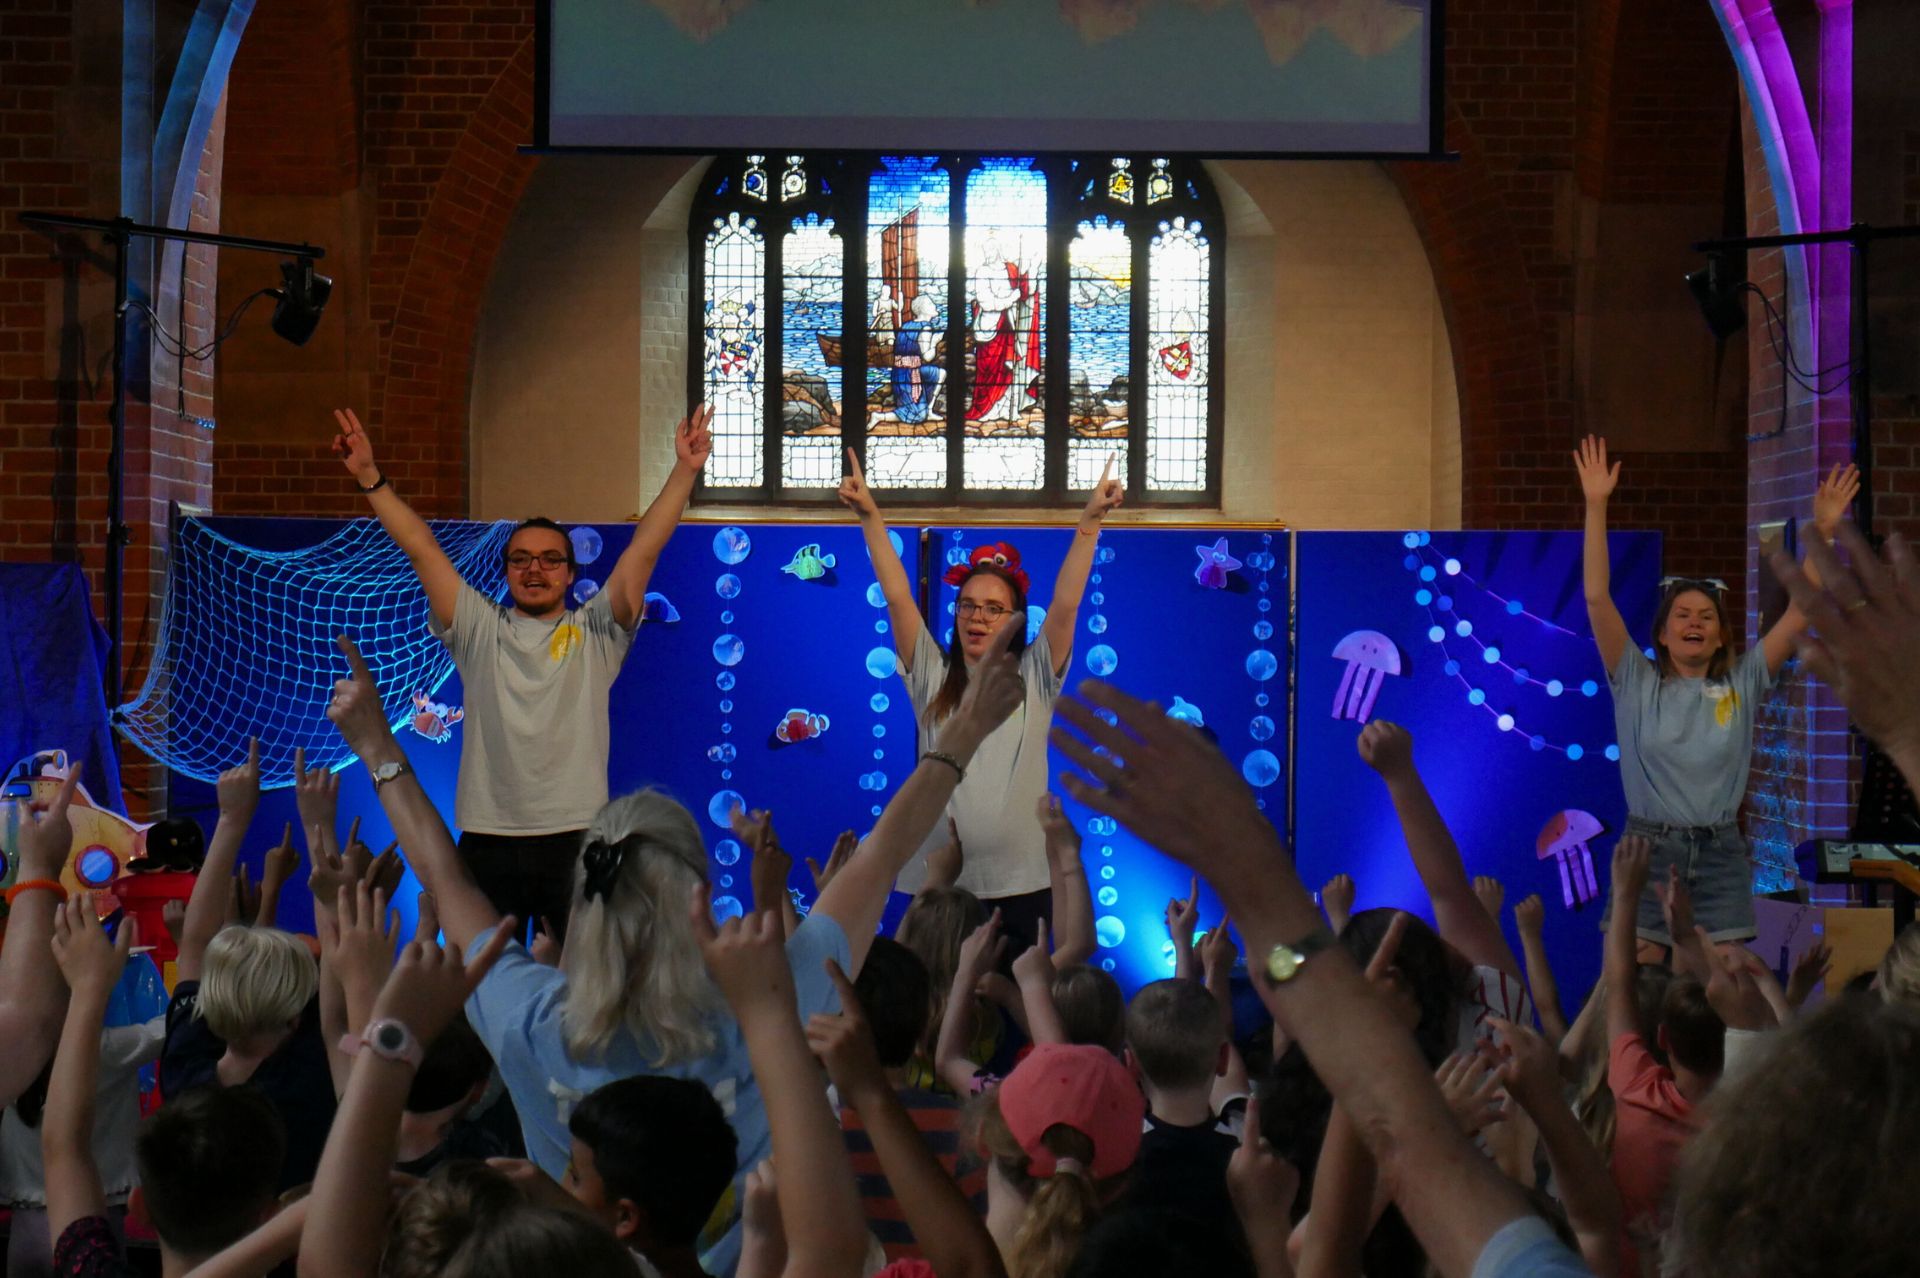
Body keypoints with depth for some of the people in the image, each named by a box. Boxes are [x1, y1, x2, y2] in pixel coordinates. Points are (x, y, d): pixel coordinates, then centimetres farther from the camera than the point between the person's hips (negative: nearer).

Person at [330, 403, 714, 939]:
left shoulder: (595, 633, 10)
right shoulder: (480, 630, 13)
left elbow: (644, 550, 1)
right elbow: (421, 548, 8)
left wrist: (685, 472, -8)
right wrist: (370, 478, 2)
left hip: (576, 838, -1)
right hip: (487, 838, 1)